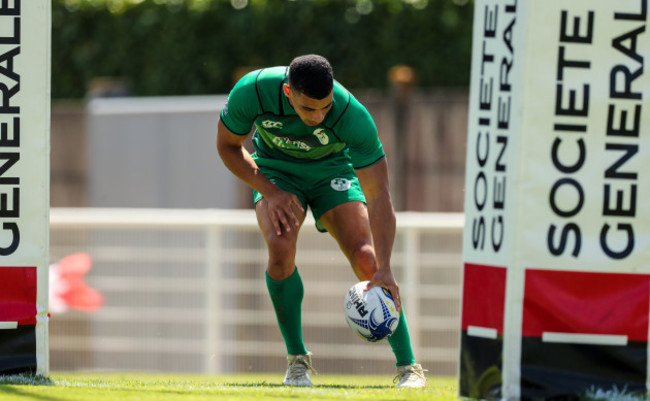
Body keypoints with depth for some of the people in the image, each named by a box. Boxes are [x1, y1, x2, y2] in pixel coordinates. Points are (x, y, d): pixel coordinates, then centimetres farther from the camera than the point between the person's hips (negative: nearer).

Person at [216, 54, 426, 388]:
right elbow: (228, 146, -11)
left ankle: (407, 366, -6)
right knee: (281, 246, -28)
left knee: (366, 259, -19)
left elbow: (379, 197, -33)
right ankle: (297, 360, -10)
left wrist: (384, 269, -41)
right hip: (276, 170, 1)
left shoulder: (352, 115, -36)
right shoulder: (251, 91, -32)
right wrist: (270, 192, -24)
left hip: (332, 169, -1)